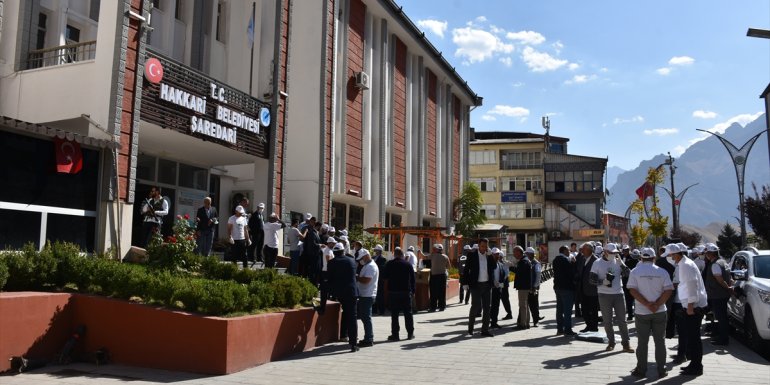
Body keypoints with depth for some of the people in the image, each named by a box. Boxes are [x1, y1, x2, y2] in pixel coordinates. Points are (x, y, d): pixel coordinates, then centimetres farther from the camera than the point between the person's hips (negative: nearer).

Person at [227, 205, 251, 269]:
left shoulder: (244, 219, 11)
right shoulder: (232, 219, -2)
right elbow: (229, 229, -7)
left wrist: (248, 239, 10)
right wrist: (230, 237, -20)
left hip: (242, 239, 4)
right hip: (234, 240, -4)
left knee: (244, 255, 2)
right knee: (235, 255, 2)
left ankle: (246, 268, 5)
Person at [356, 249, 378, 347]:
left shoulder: (371, 266, -16)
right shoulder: (367, 266, 18)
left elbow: (366, 280, -24)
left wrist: (356, 277, -11)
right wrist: (357, 278, 5)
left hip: (367, 296, -10)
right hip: (365, 295, 10)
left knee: (366, 317, -6)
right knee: (364, 317, 15)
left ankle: (368, 340, -1)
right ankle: (369, 338, 22)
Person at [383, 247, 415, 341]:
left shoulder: (389, 264, -4)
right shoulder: (408, 265, 0)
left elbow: (385, 277, 4)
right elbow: (413, 279, 4)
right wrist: (412, 291, 11)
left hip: (393, 291, -1)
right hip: (406, 292, 2)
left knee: (394, 314, 1)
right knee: (408, 313, 9)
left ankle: (395, 334, -1)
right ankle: (410, 333, 13)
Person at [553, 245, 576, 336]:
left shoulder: (556, 260, 10)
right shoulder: (565, 260, -16)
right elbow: (571, 272, -16)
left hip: (558, 287, 9)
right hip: (567, 287, -9)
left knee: (559, 309, 13)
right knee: (567, 309, -4)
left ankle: (560, 329, 17)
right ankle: (567, 330, -2)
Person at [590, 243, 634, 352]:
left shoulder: (617, 262, 6)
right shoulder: (597, 263, -2)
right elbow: (592, 280, -3)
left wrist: (621, 263, -13)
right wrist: (603, 282, -19)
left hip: (618, 294, 2)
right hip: (604, 295, -2)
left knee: (622, 320, 3)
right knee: (607, 321, 7)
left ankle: (626, 343, 9)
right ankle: (611, 342, 19)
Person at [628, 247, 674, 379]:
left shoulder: (635, 271, -3)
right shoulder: (662, 272, 0)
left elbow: (633, 290, -12)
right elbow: (668, 291, -8)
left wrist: (647, 304, -12)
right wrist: (657, 305, -11)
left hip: (642, 312, -1)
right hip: (660, 312, 1)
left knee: (642, 342, 6)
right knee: (660, 341, 9)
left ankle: (641, 370, 12)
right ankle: (661, 370, 13)